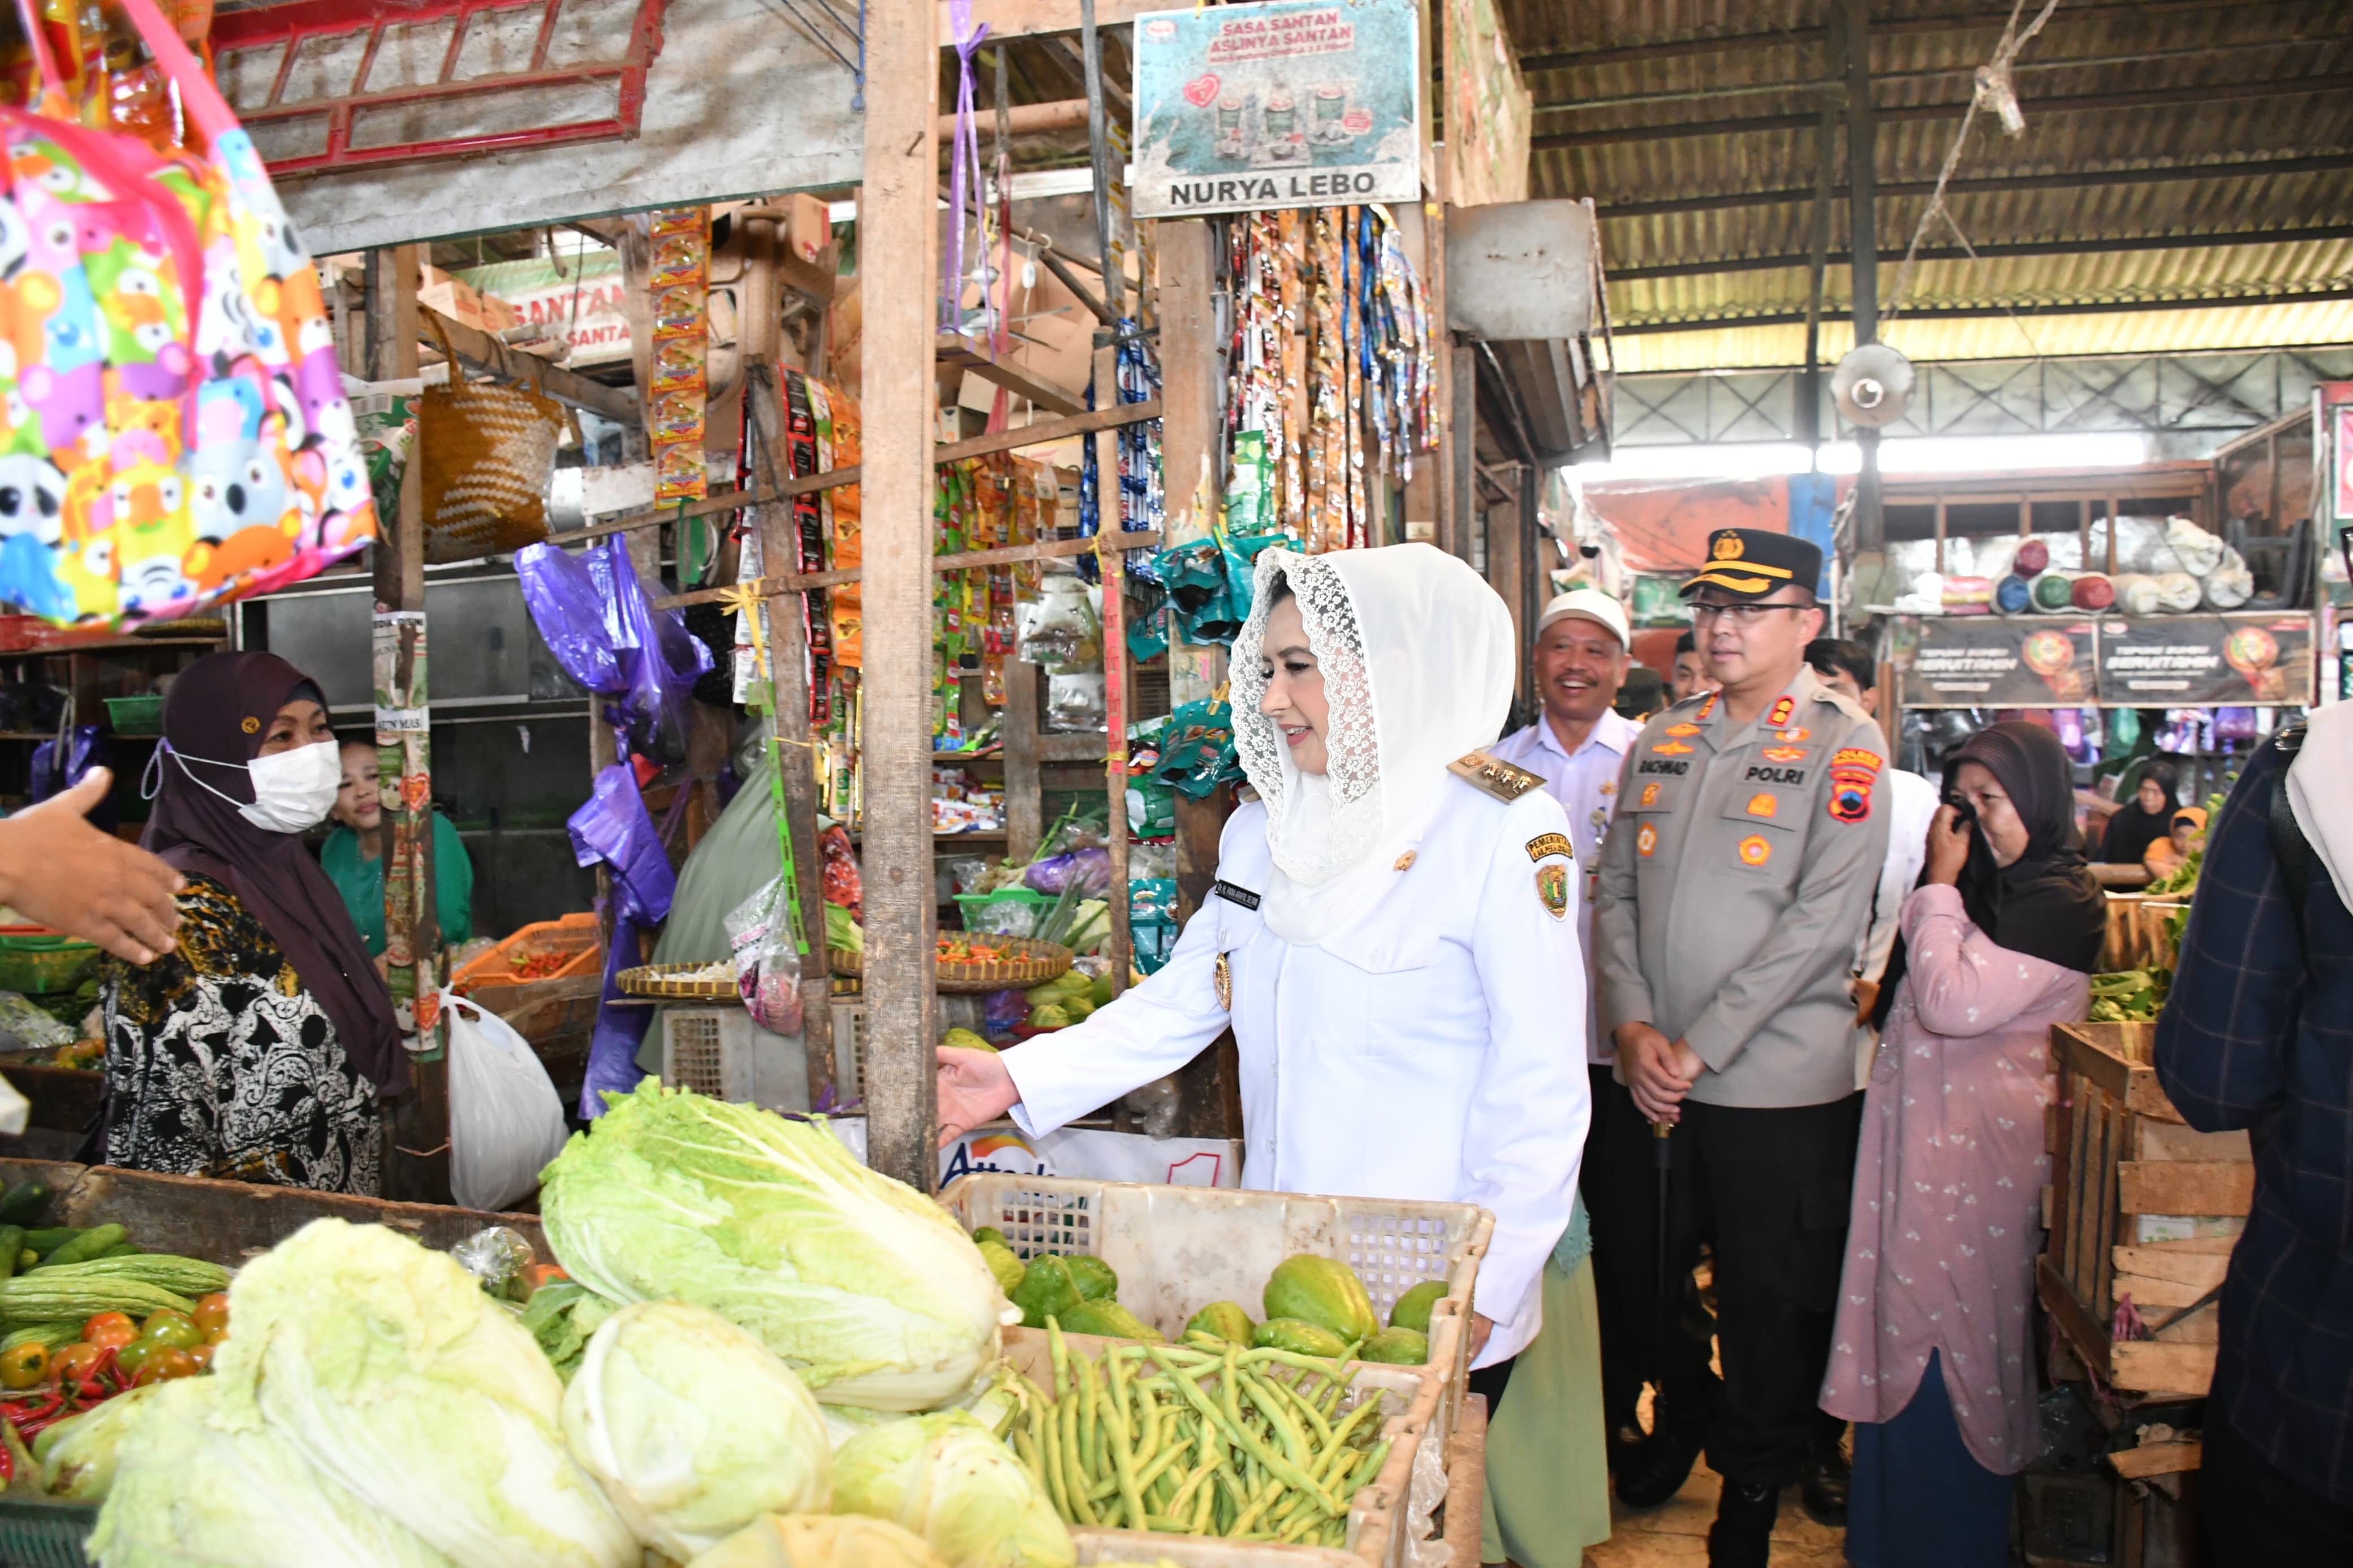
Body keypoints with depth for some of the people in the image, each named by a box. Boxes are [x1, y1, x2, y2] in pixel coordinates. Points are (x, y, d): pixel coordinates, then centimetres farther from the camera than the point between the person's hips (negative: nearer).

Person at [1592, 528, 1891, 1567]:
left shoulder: (1844, 747, -7)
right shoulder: (1661, 741, 8)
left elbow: (1823, 922, -14)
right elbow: (1617, 890, 8)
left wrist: (1699, 1048, -16)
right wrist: (1634, 1027, -6)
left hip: (1780, 1084, -4)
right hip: (1655, 1077, 5)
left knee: (1769, 1298, 9)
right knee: (1641, 1268, 17)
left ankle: (1754, 1482, 32)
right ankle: (1682, 1416, 45)